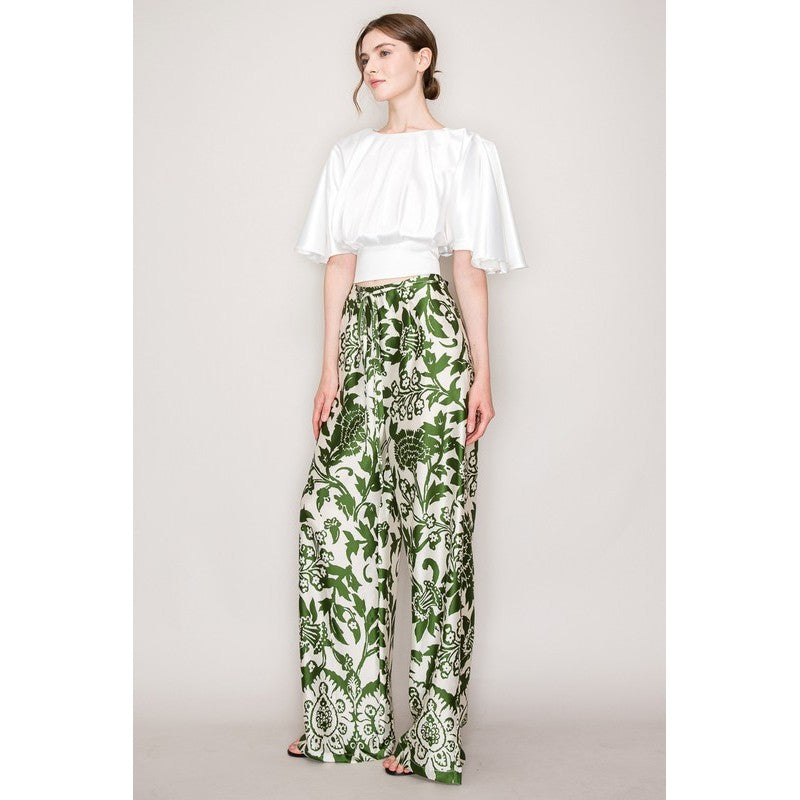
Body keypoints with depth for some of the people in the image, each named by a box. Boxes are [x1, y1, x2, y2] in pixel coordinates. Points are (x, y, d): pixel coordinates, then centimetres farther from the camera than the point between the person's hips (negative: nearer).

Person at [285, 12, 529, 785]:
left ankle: (432, 731, 3)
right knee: (335, 512, -3)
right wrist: (330, 366, 5)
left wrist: (482, 373, -7)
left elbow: (470, 266, 0)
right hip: (362, 334, 5)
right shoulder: (349, 154, 18)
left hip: (429, 330, -4)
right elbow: (339, 262, 13)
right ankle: (346, 718, 8)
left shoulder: (462, 149, 7)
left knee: (433, 523, -5)